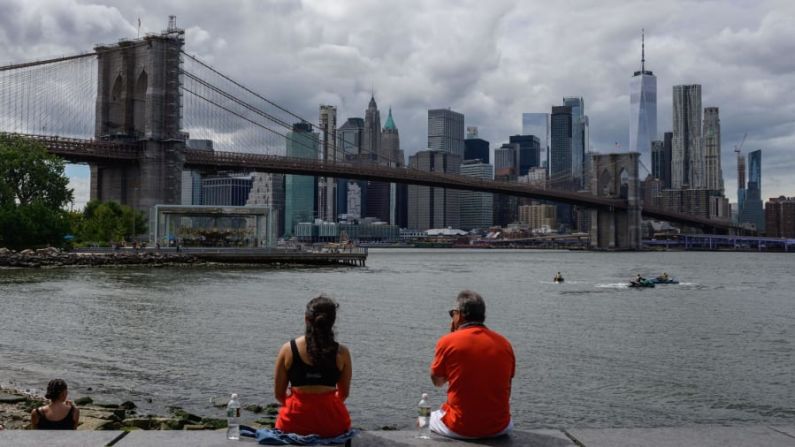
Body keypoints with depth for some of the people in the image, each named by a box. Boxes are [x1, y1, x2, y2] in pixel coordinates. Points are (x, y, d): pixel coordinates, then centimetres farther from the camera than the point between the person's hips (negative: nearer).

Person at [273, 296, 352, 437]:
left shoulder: (288, 349, -6)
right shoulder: (342, 353, -6)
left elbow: (279, 394, 2)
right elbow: (344, 394, 6)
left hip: (295, 423, 0)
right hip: (332, 426, 0)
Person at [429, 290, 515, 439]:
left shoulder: (448, 341, -10)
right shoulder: (504, 343, 1)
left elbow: (437, 381, 7)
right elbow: (506, 390, 11)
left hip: (459, 428, -3)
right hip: (499, 427, 3)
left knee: (427, 419, 29)